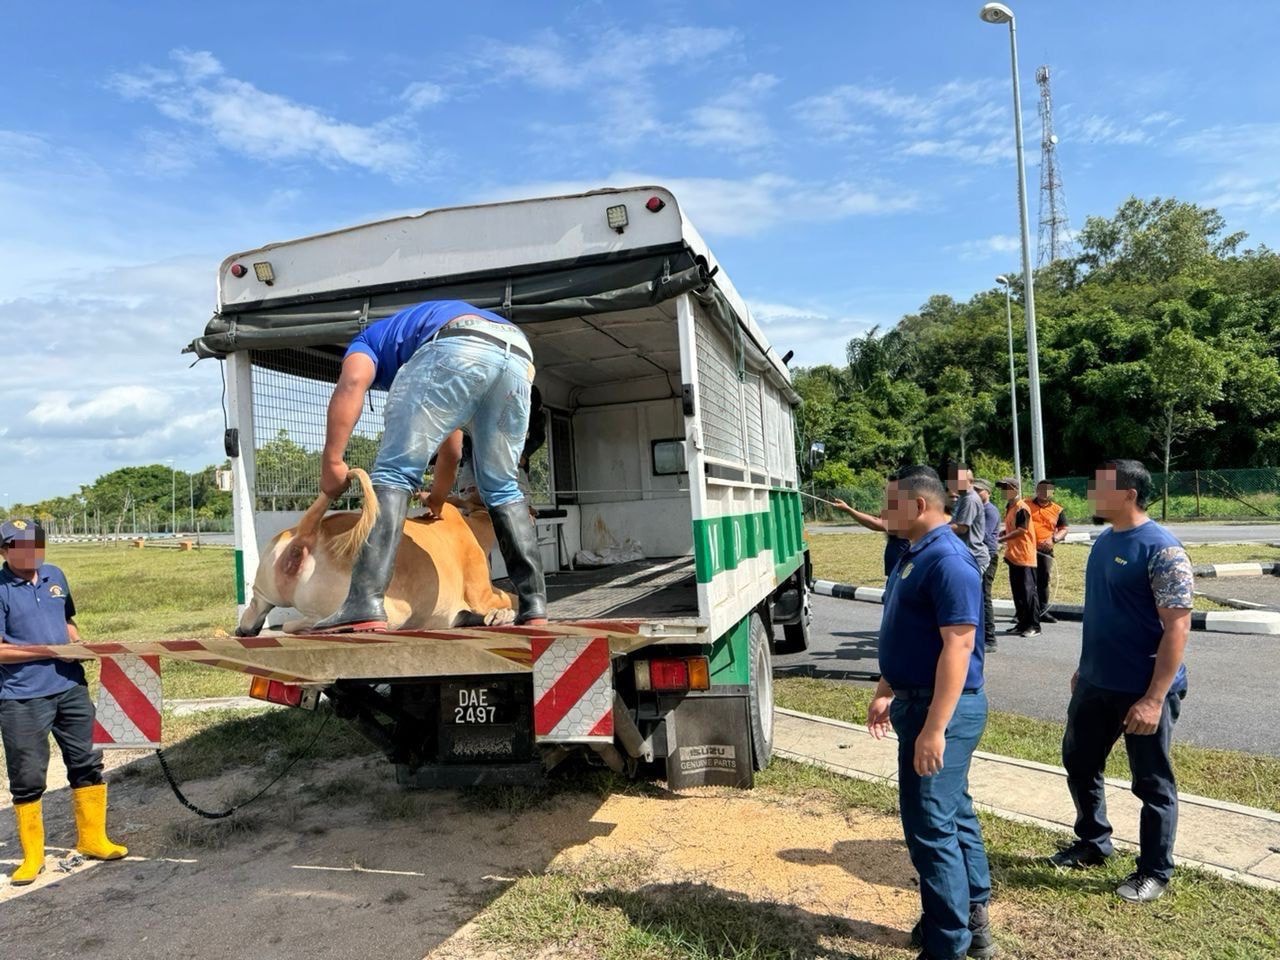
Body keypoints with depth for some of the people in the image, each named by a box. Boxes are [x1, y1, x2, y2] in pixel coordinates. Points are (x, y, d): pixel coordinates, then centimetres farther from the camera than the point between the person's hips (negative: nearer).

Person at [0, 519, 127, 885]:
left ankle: (92, 839, 26)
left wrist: (77, 643, 1)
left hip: (71, 687, 5)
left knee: (87, 762, 11)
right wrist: (51, 651, -18)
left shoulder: (55, 575, 9)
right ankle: (32, 856, 21)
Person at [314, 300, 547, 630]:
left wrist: (332, 461, 3)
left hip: (458, 348, -6)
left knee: (394, 472, 0)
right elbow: (451, 452, 50)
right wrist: (436, 501, 65)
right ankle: (534, 607, 14)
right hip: (519, 358, 6)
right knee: (501, 487, 19)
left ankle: (365, 606, -13)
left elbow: (353, 382, 6)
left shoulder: (370, 339, 32)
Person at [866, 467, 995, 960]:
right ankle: (971, 917, 35)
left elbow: (958, 646, -26)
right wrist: (886, 692, 19)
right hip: (917, 699, 10)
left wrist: (934, 728, -27)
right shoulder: (913, 555, 10)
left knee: (930, 826, -3)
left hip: (942, 708, -10)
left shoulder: (948, 561, -21)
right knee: (954, 812, 20)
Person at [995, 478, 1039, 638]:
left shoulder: (1022, 508, -14)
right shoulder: (1009, 507, 13)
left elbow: (1022, 530, -19)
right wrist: (999, 535, 4)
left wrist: (1001, 539, -18)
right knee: (1017, 592, 12)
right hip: (1013, 555, 9)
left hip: (1024, 556, -9)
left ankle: (1034, 626, 1)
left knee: (1028, 591, -5)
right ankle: (1022, 623, 19)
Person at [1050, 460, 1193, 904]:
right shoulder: (1103, 541, 6)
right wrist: (1084, 667, 19)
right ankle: (1093, 843, 39)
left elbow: (1177, 626, -22)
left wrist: (1154, 699, -24)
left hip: (1143, 691, -8)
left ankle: (1154, 871, 27)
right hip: (1095, 683, 8)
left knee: (1152, 784, 9)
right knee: (1079, 763, 19)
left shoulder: (1161, 549, -20)